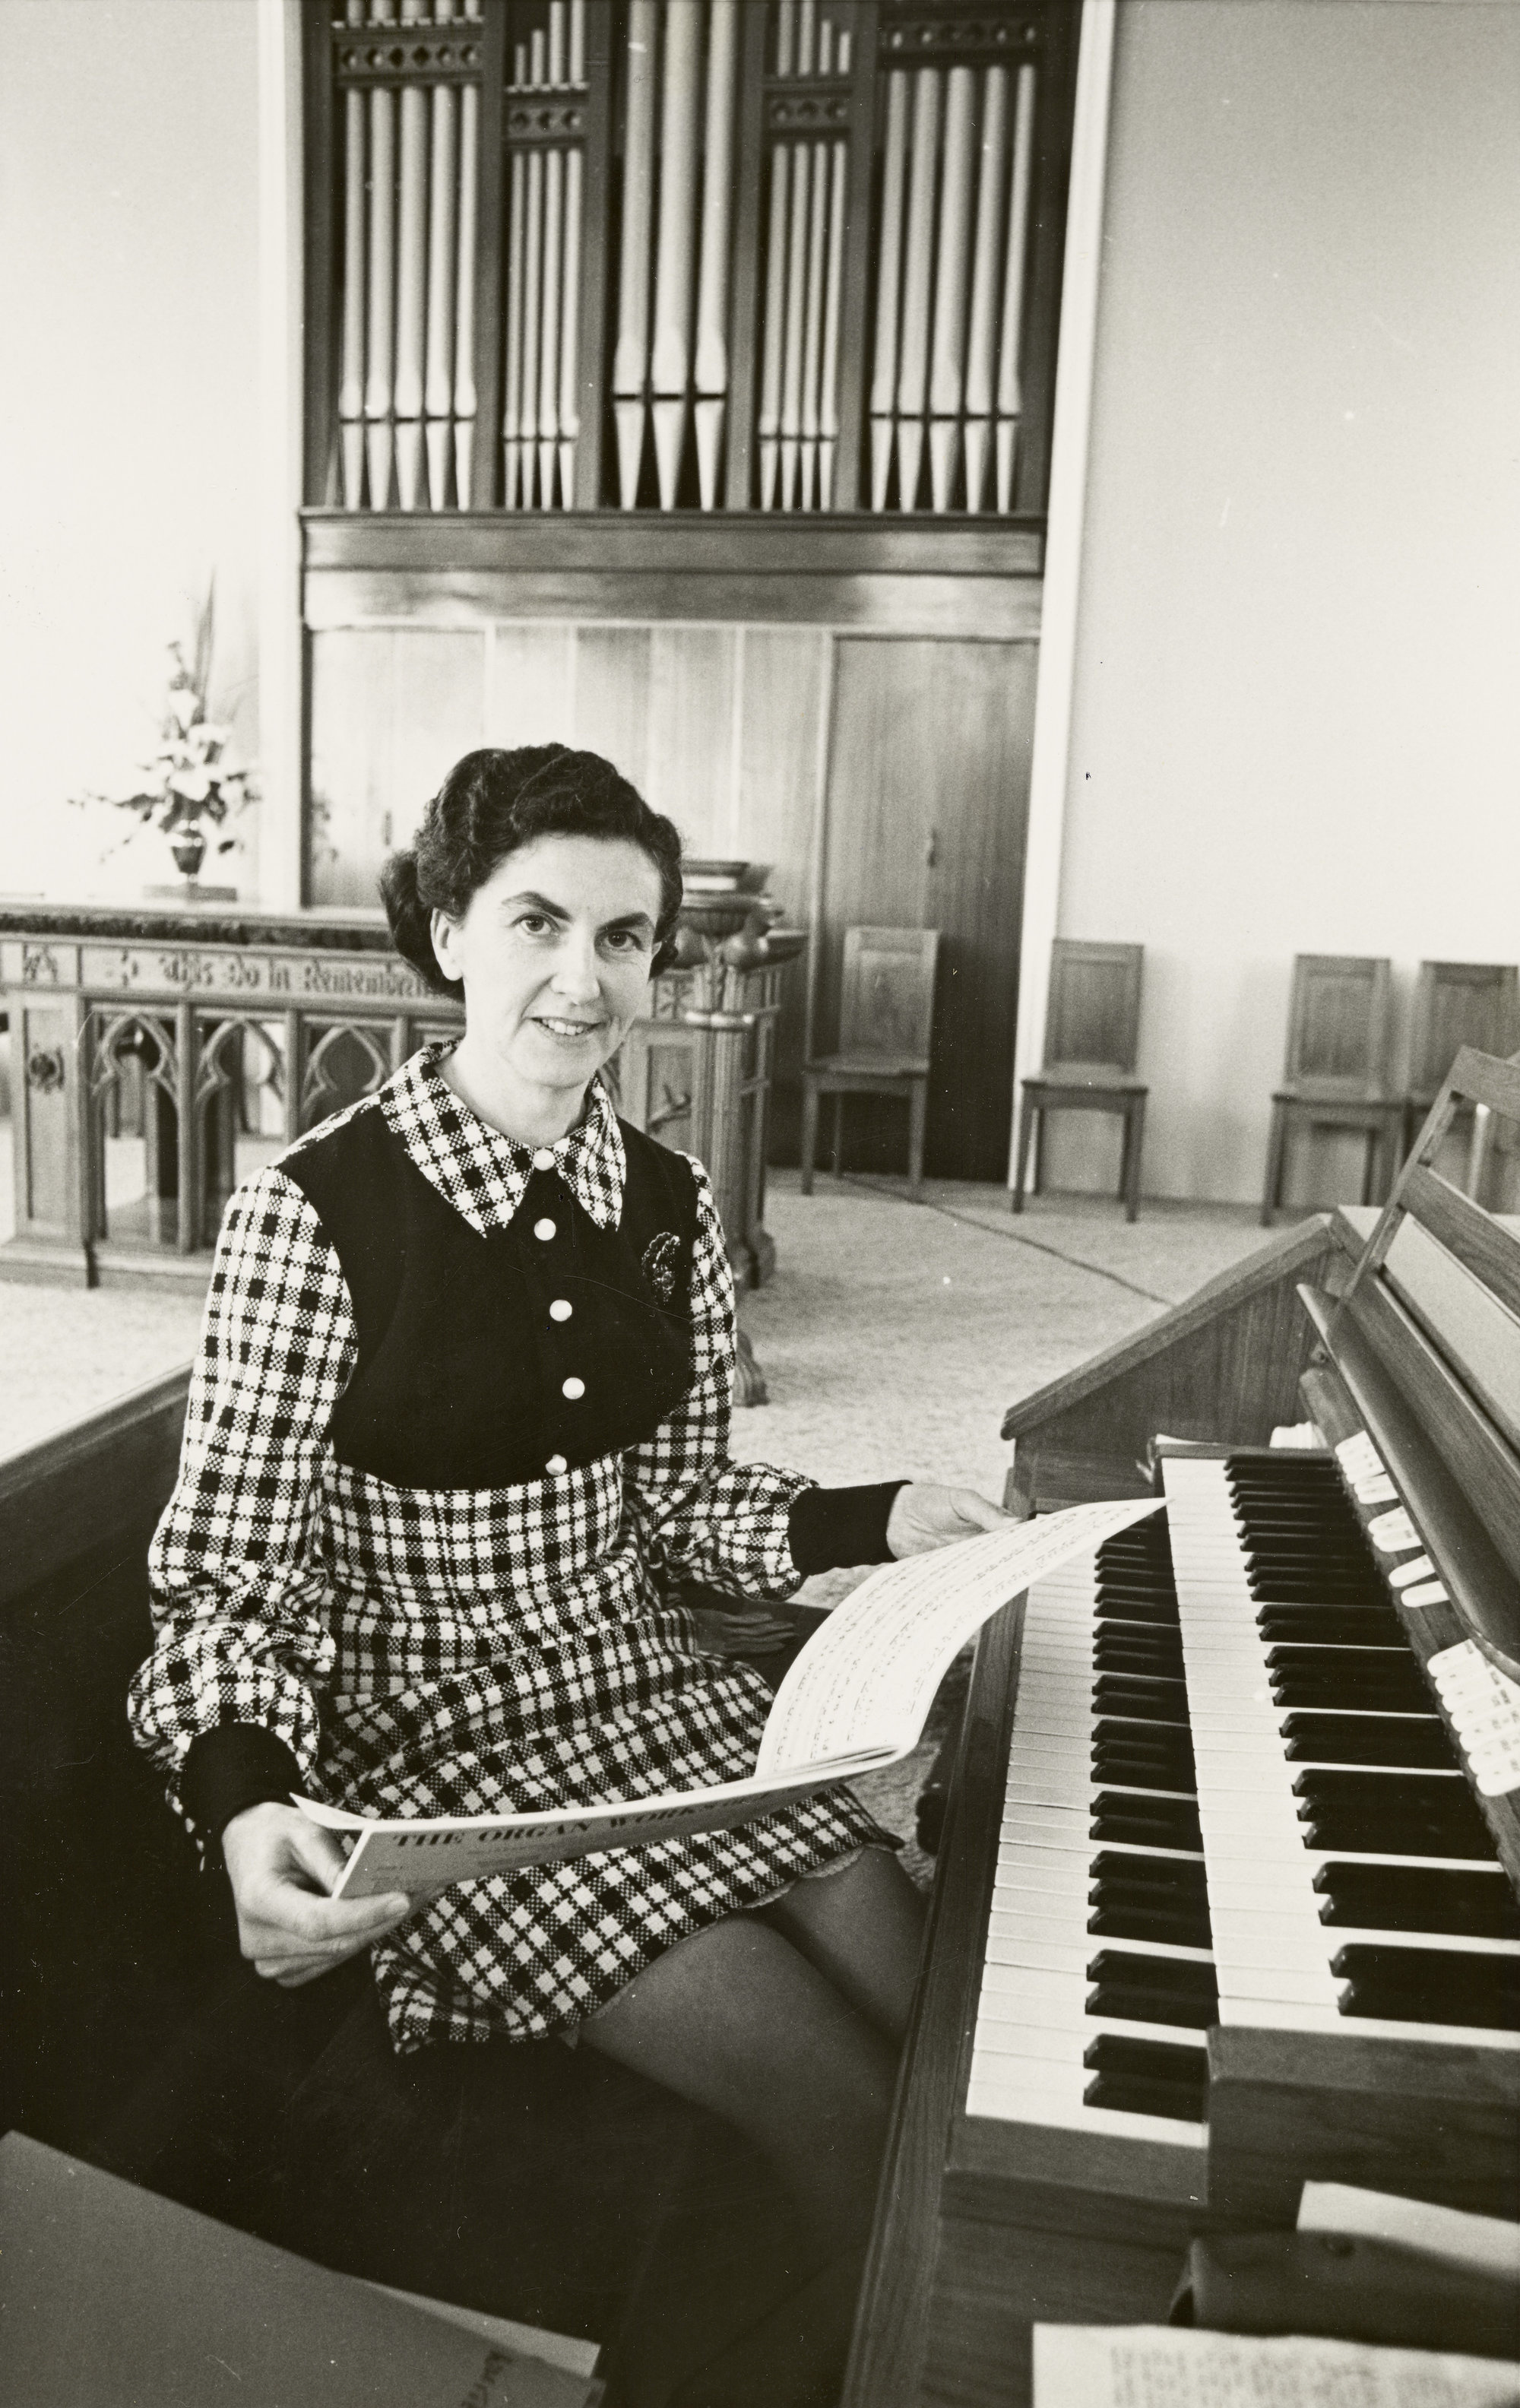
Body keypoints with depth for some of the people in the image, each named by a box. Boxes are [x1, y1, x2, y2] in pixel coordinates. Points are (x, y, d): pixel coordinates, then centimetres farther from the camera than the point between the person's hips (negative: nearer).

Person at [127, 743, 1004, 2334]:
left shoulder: (666, 1204, 0)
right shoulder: (316, 1210, -17)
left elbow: (674, 1500, 8)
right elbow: (233, 1571, -13)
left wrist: (880, 1521, -5)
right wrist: (246, 1804, -30)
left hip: (659, 1693, 5)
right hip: (435, 1743, -5)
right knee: (843, 2101, -13)